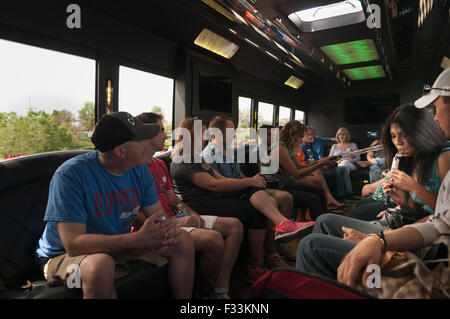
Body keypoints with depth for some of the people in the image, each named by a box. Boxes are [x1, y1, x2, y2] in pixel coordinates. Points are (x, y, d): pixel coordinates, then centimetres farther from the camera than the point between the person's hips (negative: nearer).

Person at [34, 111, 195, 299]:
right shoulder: (70, 174, -26)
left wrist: (167, 227, -24)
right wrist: (139, 238, -37)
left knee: (183, 242, -3)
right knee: (100, 264, -41)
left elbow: (156, 214, 2)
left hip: (118, 245, 6)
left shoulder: (139, 169, -6)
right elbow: (74, 244, -31)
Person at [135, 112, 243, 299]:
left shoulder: (160, 164, 20)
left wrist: (193, 215, 2)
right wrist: (175, 222, -19)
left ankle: (221, 290, -3)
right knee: (213, 238, -31)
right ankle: (207, 290, 1)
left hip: (174, 218, 10)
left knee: (234, 226, 2)